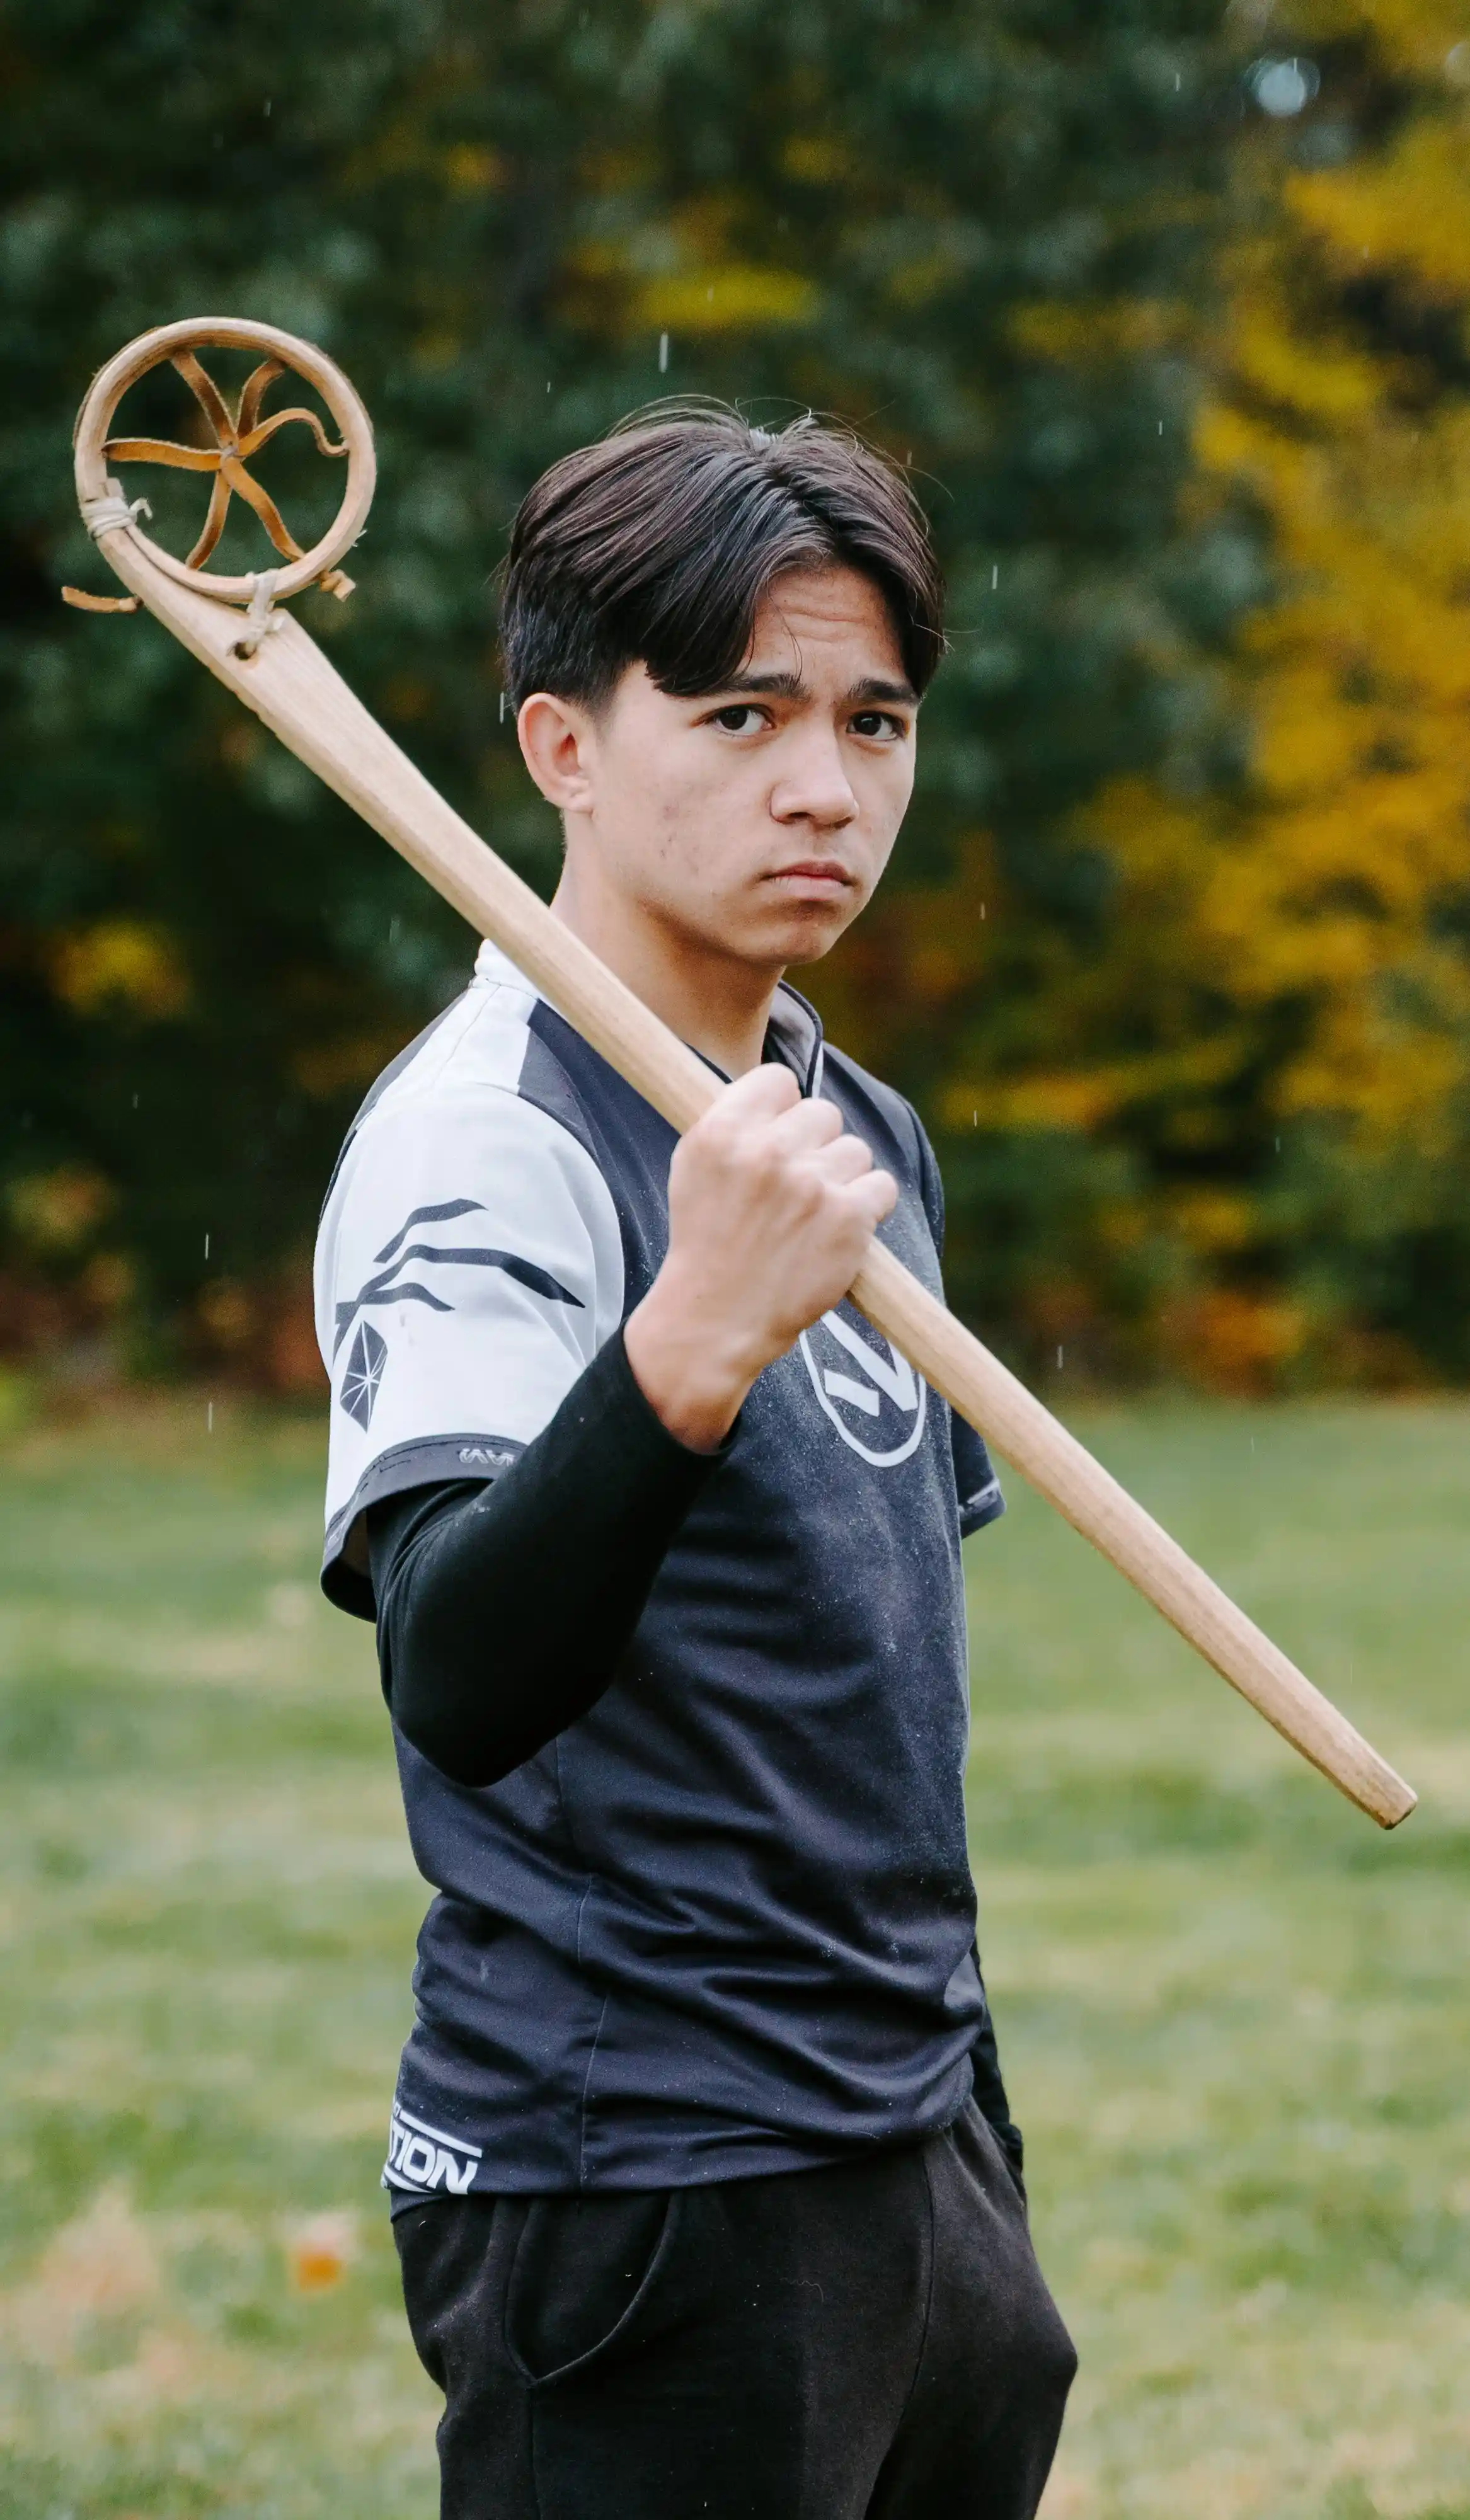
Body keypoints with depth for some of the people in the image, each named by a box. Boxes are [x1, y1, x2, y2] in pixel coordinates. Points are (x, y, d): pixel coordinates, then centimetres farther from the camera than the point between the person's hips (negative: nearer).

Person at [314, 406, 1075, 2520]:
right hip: (641, 2194, -8)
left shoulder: (863, 1133, 11)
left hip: (925, 2161, 8)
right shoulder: (484, 1136, -16)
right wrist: (693, 1341, -46)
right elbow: (462, 1684, -31)